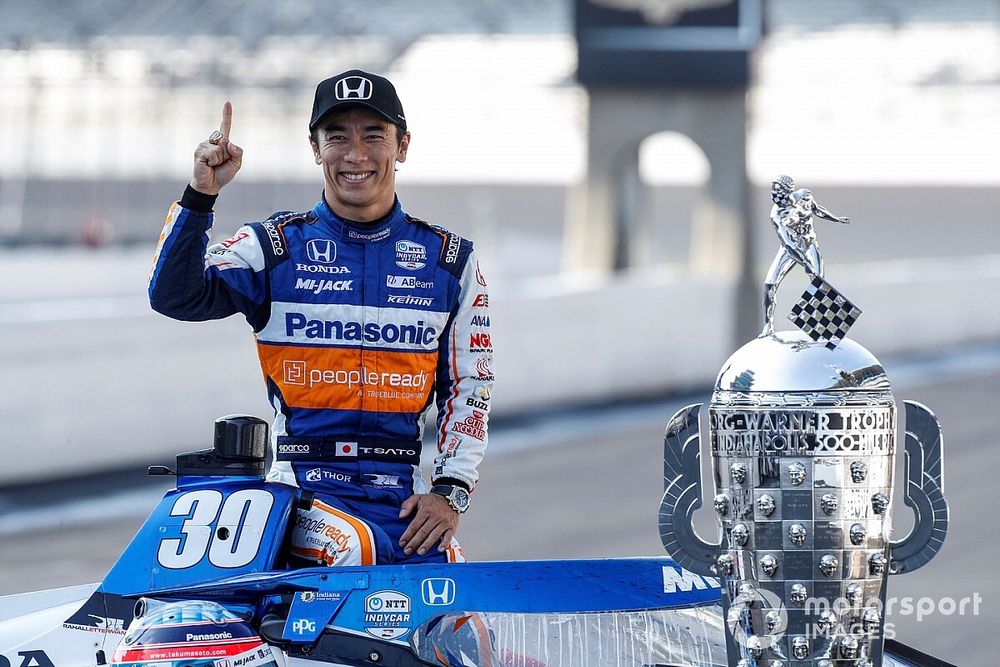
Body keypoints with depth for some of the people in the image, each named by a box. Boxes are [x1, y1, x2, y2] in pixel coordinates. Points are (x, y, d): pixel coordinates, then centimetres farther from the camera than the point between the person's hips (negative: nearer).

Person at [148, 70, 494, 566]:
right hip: (305, 486, -3)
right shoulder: (274, 248, 6)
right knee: (352, 548, -33)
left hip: (403, 497, 3)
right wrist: (201, 195, -21)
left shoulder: (450, 260, 12)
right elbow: (175, 296, -9)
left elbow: (469, 386, 14)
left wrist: (450, 492, 2)